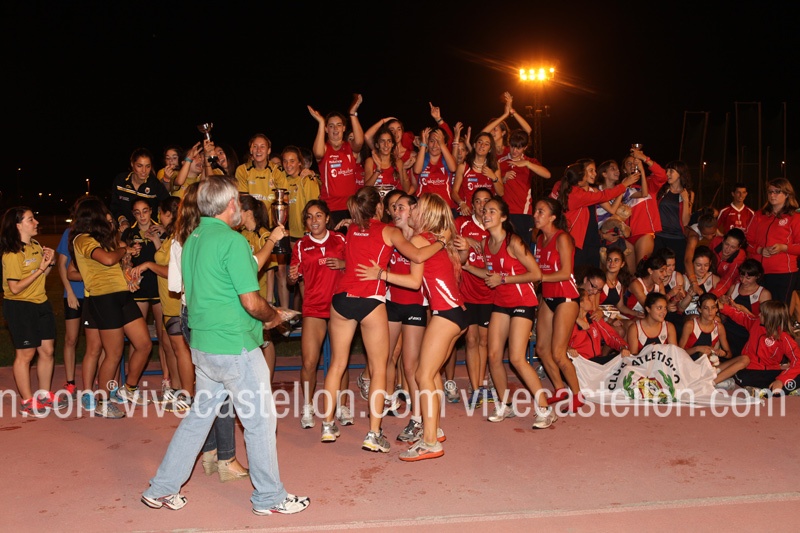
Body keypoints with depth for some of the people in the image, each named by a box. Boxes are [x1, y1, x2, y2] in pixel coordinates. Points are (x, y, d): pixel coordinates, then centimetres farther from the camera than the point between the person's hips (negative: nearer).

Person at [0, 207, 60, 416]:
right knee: (25, 353, 0)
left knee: (47, 350, 11)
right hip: (20, 306, -8)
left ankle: (45, 395, 25)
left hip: (41, 304, 8)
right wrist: (40, 269, -21)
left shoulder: (36, 246, 8)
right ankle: (28, 402, 11)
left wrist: (50, 262, 0)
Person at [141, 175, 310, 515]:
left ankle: (161, 489, 24)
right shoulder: (232, 241, -17)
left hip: (202, 345, 9)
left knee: (199, 415, 18)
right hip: (235, 347, -9)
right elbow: (252, 302, -20)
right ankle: (269, 497, 16)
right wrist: (274, 316, 0)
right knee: (260, 419, 4)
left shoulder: (193, 240, 9)